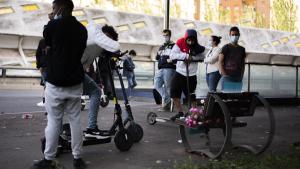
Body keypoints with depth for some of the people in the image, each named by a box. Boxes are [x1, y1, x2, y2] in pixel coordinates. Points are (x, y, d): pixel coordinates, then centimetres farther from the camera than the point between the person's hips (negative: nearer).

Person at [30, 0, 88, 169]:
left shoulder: (53, 25, -6)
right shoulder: (82, 29, 7)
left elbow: (46, 46, 10)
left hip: (55, 81, -4)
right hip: (75, 81, 4)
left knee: (54, 121, 2)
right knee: (75, 120, 8)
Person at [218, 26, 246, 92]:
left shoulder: (242, 49, 16)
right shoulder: (226, 47, 2)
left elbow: (243, 64, 17)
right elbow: (220, 62, -4)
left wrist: (241, 76, 6)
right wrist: (224, 74, -13)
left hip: (238, 78, 5)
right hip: (227, 78, -5)